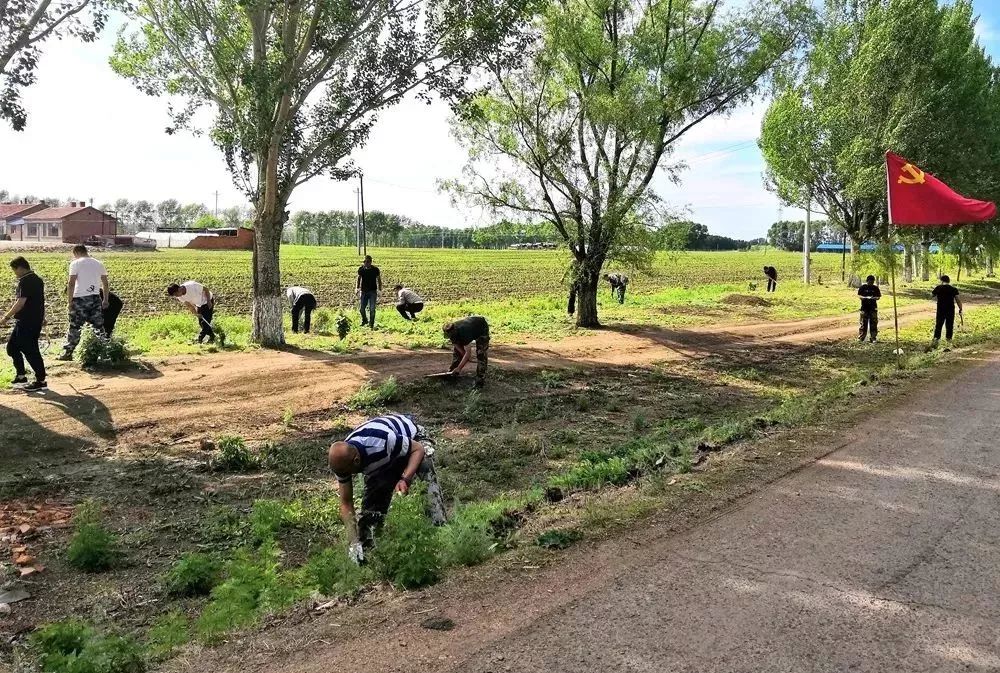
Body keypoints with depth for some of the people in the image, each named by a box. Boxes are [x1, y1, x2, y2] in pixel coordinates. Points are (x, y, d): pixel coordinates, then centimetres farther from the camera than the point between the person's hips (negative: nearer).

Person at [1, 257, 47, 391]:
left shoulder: (24, 281, -16)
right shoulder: (37, 279, 13)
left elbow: (21, 302, -22)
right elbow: (40, 300, 23)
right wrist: (42, 318, 32)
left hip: (26, 323, -10)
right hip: (36, 321, 10)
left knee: (30, 351, -5)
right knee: (12, 346, 18)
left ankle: (41, 381, -2)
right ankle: (21, 375, 22)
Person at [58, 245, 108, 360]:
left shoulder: (75, 263, -4)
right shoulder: (98, 264, 11)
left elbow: (71, 284, -11)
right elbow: (105, 284, 12)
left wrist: (70, 301, -6)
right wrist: (105, 300, 19)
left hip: (80, 298, -4)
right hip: (95, 298, 4)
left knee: (75, 327, 3)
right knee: (98, 326, 8)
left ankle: (68, 352, 8)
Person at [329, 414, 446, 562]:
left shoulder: (383, 441, -45)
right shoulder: (342, 460, -27)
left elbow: (418, 449, -27)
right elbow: (346, 504, -15)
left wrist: (405, 479, -42)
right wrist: (354, 541, -25)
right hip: (383, 462, 4)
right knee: (371, 505, -7)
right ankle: (364, 549, 13)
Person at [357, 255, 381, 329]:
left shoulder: (375, 269, -7)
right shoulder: (361, 269, -1)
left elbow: (379, 280, 2)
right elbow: (359, 278, 12)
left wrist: (380, 290, -4)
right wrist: (358, 288, 3)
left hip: (373, 291, -2)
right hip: (364, 291, 2)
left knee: (372, 309, -4)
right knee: (362, 308, 3)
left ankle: (371, 324, 8)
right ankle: (364, 320, 30)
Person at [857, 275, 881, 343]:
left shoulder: (875, 288, 7)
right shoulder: (862, 287, 2)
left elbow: (879, 296, 8)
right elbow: (859, 295, 0)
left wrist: (875, 298, -14)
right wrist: (865, 297, -18)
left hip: (873, 307, 2)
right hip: (864, 307, -1)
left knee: (873, 323, 1)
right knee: (863, 323, -1)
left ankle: (873, 338, 6)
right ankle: (861, 337, 6)